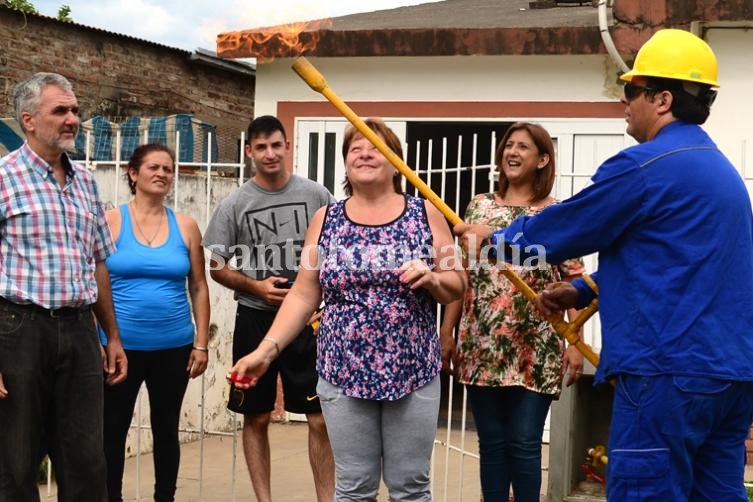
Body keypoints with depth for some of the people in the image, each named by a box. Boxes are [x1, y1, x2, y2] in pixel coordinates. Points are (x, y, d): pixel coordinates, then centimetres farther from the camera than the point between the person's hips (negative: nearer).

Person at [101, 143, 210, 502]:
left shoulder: (185, 226, 4)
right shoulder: (111, 221, -2)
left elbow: (199, 288, 7)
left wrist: (201, 344, 3)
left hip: (173, 347, 2)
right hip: (120, 346, -2)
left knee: (166, 428, 13)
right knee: (113, 430, 6)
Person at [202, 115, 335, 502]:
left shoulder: (317, 195, 1)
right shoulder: (235, 204, 0)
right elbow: (216, 265, 3)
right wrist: (256, 287, -11)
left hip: (308, 318, 0)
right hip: (255, 320, 1)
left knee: (321, 418, 0)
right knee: (256, 418, 8)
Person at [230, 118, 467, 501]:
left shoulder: (425, 214, 2)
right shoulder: (326, 220, 5)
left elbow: (457, 286, 6)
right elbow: (304, 294, 3)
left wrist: (432, 279, -15)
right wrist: (267, 349, -6)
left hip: (414, 373, 0)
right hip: (344, 373, 1)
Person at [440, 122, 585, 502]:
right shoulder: (480, 206, 10)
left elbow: (574, 282, -2)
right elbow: (460, 274, 10)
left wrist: (575, 343, -9)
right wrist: (447, 332, 4)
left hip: (535, 348, -3)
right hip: (481, 344, 3)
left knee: (524, 444, 0)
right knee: (491, 442, 8)